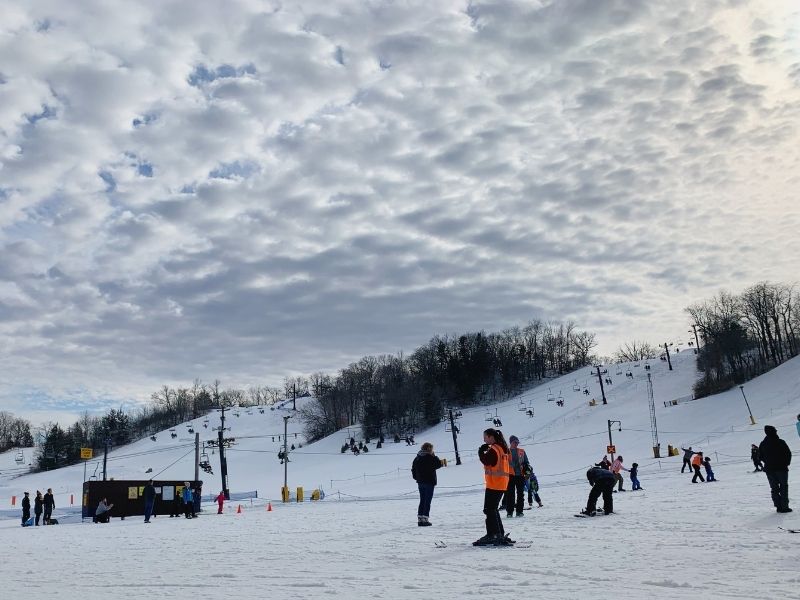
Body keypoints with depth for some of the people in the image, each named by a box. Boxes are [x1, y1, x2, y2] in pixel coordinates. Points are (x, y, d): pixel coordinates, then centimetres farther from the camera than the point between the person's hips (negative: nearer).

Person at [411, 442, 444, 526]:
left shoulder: (417, 458, 7)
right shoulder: (430, 458, -15)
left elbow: (413, 469, 11)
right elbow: (437, 464, -8)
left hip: (420, 482, 6)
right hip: (429, 482, -6)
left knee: (422, 501, 14)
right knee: (427, 501, -2)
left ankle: (420, 519, 12)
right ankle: (425, 518, -6)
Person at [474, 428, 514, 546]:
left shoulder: (493, 449, -14)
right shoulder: (502, 448, 15)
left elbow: (486, 461, -23)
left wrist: (481, 451, -6)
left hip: (494, 484, -10)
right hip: (502, 484, 10)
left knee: (489, 509, -5)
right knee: (493, 509, 16)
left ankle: (492, 535, -7)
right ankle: (500, 535, 18)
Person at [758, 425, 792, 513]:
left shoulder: (763, 444, 2)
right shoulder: (780, 442, -12)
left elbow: (761, 456, 9)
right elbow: (788, 454, -8)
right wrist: (786, 463, 8)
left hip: (769, 469, 4)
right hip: (781, 468, -4)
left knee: (774, 489, 9)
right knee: (784, 487, 5)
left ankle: (778, 506, 6)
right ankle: (784, 506, -1)